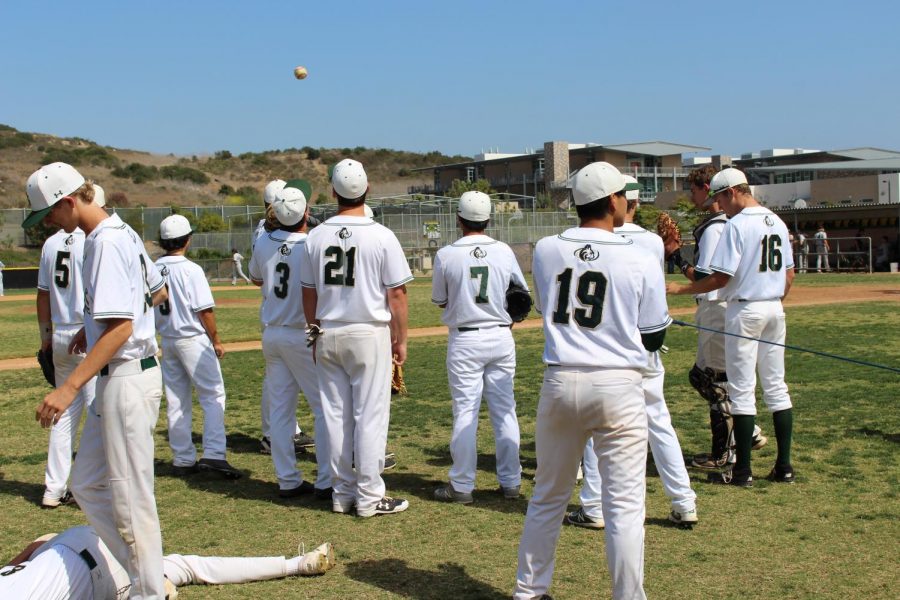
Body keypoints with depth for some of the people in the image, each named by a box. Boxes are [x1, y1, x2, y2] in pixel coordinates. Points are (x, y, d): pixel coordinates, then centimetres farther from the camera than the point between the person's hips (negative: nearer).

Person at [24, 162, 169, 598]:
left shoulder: (106, 242, -18)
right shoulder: (124, 233, 11)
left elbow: (120, 328, -25)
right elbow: (158, 292, 22)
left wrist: (70, 387, -28)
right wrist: (95, 326, 23)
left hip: (127, 378, -11)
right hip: (118, 378, 11)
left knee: (131, 496, -1)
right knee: (87, 485, 16)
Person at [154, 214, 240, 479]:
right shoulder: (191, 269, -13)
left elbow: (150, 308, 7)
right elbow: (204, 310, -14)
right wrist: (216, 341, -4)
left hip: (166, 340, 6)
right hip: (193, 339, -6)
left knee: (176, 402, 11)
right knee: (213, 396, 0)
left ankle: (183, 459, 16)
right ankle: (213, 454, -11)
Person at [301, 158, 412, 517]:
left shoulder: (316, 237, 1)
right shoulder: (381, 236, -9)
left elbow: (309, 294, 7)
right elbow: (396, 294, -7)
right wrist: (400, 340, 3)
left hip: (328, 336, 4)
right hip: (369, 334, -4)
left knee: (336, 415, 10)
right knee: (370, 416, 2)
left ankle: (342, 494, 17)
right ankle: (369, 497, 6)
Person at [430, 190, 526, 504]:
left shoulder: (446, 255, -9)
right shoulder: (504, 252, -3)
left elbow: (439, 301, 3)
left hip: (465, 340, -2)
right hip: (501, 339, 3)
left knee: (465, 412, 3)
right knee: (504, 410, 10)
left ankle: (461, 486, 8)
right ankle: (510, 481, 17)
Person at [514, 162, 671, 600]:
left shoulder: (546, 251, 2)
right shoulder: (642, 262, -6)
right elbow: (653, 339, 3)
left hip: (559, 383, 4)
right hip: (618, 387, -3)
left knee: (548, 496, 18)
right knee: (624, 503, 5)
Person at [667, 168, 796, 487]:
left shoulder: (737, 224, -14)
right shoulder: (777, 222, 10)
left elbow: (721, 278, -17)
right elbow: (789, 274, 13)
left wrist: (681, 289, -8)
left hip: (745, 310, -7)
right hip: (775, 309, 7)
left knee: (742, 390, -1)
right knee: (776, 386, 11)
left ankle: (742, 470, 2)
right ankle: (784, 466, 14)